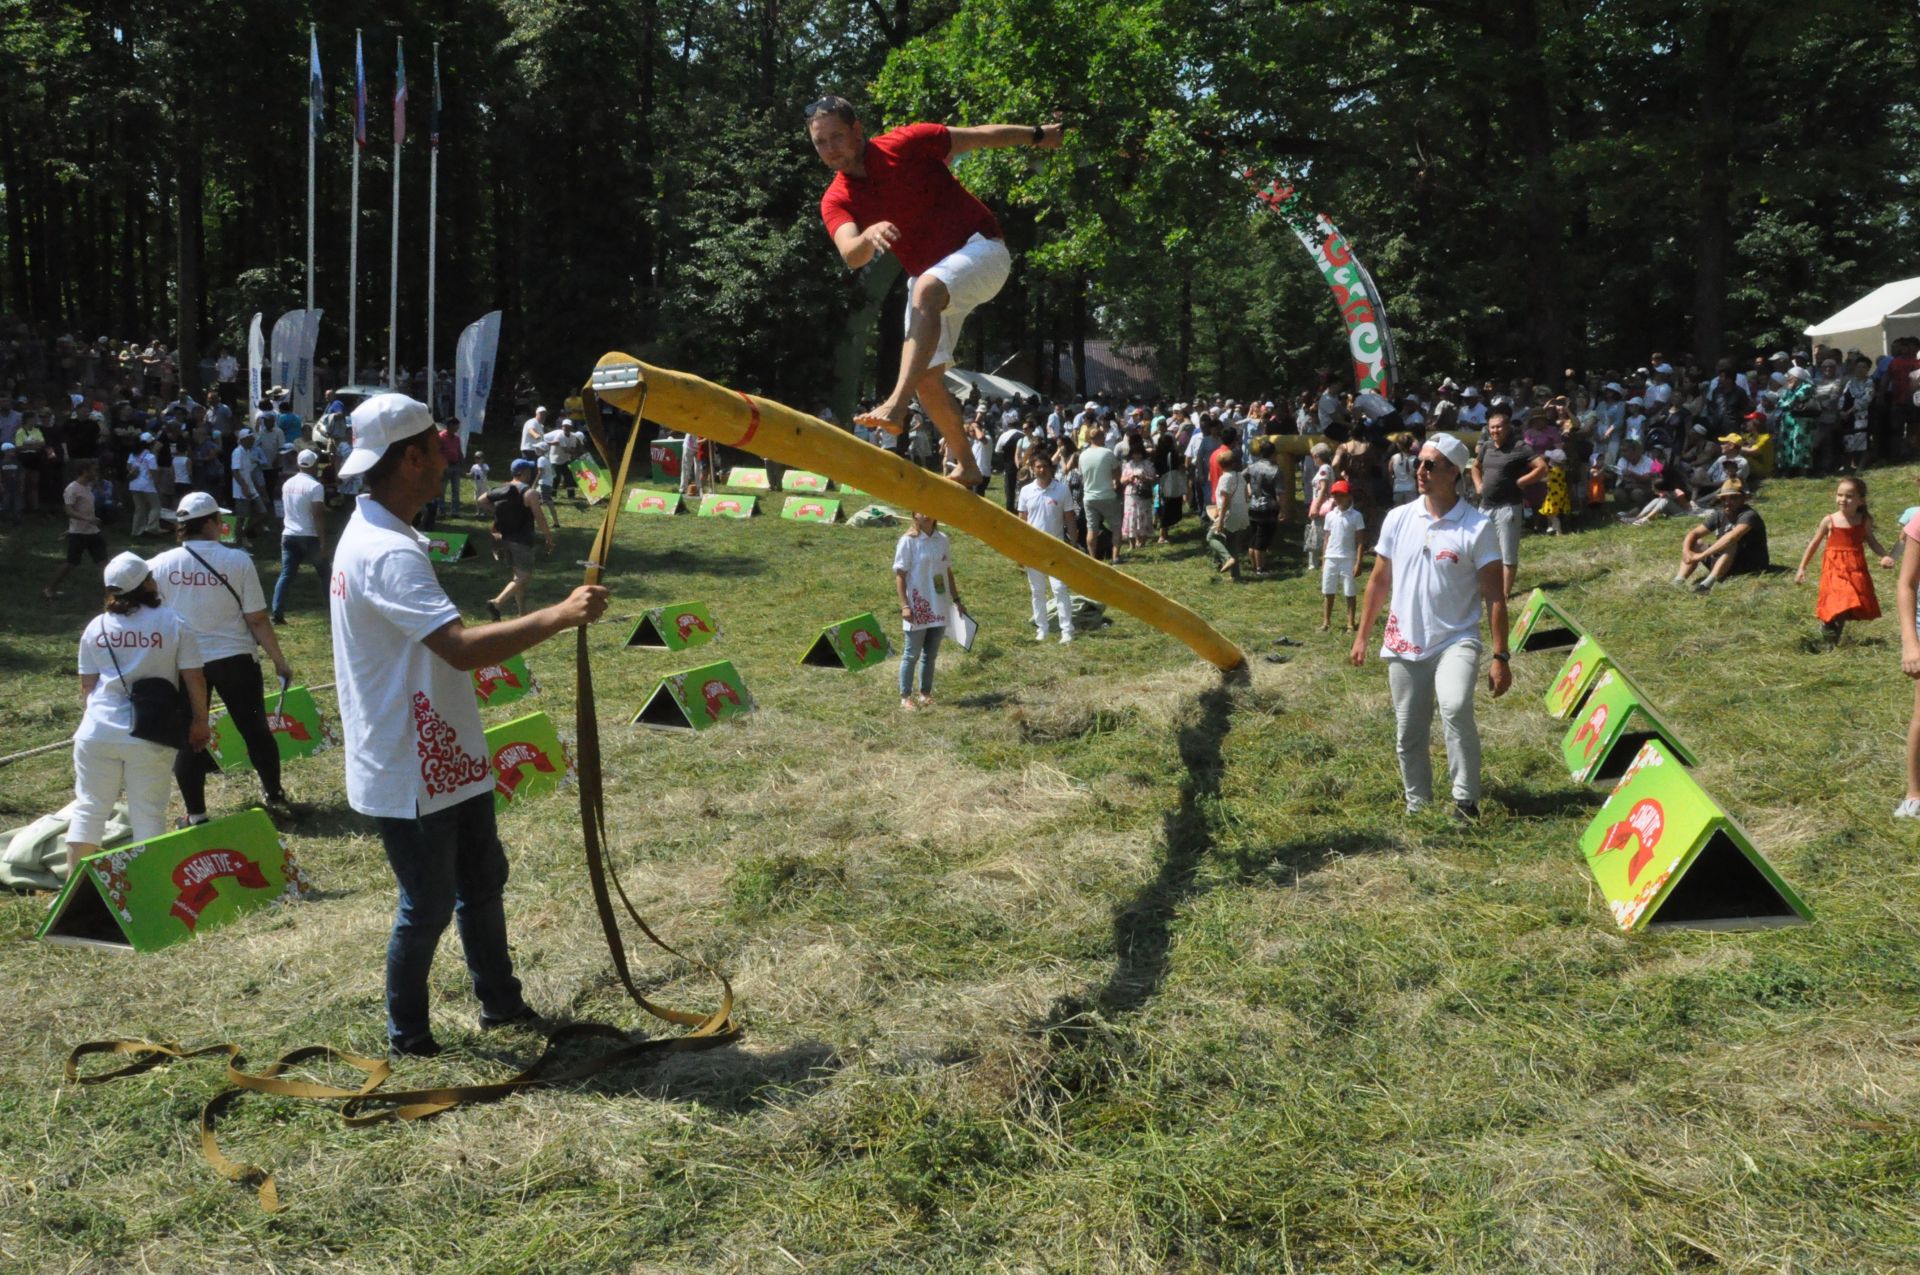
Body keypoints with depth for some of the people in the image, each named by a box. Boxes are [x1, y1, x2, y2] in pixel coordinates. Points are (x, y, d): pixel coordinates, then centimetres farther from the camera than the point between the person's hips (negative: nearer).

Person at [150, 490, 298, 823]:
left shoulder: (160, 565, -4)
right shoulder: (237, 560, -11)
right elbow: (258, 620, -9)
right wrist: (279, 661, 2)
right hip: (234, 659, -1)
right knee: (255, 729, 15)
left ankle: (196, 816, 14)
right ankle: (276, 798, 28)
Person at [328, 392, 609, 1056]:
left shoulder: (375, 534, 9)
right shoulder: (388, 553, -26)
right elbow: (463, 647, -38)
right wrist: (559, 615, -32)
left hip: (445, 757, 10)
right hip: (410, 772, -10)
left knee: (482, 879, 21)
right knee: (429, 903, 6)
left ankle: (499, 1000, 38)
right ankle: (407, 1033, 26)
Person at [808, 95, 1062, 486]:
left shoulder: (906, 144, -12)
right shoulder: (835, 200, -3)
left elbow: (981, 136, -2)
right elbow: (851, 256, -23)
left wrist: (1038, 135, 6)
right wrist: (868, 237, -45)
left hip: (980, 249, -6)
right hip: (928, 275, 6)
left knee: (925, 291, -36)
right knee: (926, 378, 3)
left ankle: (896, 405, -50)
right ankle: (967, 467, 20)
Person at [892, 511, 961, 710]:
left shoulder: (942, 539, 5)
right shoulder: (908, 541, -9)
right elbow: (899, 575, -9)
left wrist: (956, 599, 13)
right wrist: (904, 605, -15)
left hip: (939, 606, 5)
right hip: (917, 608, -5)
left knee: (931, 654, 12)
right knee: (912, 654, 2)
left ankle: (926, 694, 22)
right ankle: (905, 697, 10)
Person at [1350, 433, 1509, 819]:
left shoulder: (1478, 527, -8)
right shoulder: (1398, 519, 3)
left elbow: (1495, 596, -7)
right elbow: (1379, 580, 12)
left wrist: (1500, 657, -11)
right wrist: (1362, 636, 12)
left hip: (1456, 640, -4)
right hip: (1404, 644, 4)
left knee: (1456, 709, -29)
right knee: (1409, 735, 10)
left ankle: (1466, 802, -17)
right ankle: (1416, 808, 28)